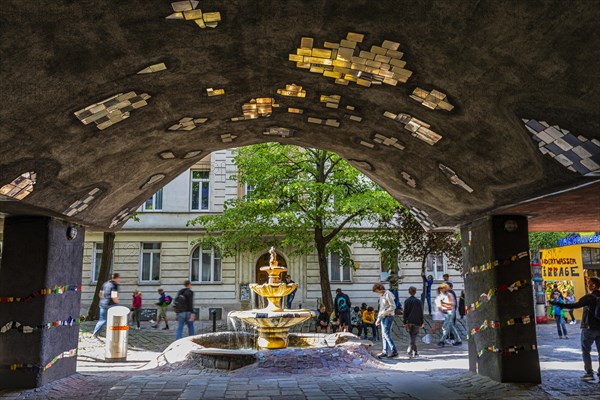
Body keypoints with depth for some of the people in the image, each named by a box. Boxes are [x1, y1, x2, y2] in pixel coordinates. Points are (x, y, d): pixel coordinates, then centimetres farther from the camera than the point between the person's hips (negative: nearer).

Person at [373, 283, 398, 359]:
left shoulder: (388, 295, -12)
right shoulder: (381, 295, 16)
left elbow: (393, 307, -17)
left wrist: (384, 313, -17)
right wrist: (378, 318, 19)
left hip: (388, 316, -9)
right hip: (383, 317, 9)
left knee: (386, 334, -14)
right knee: (384, 335, 6)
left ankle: (394, 351, -11)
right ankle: (385, 352, 8)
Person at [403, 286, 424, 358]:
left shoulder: (406, 301, -1)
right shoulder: (418, 301, -7)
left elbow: (405, 312, -1)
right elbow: (421, 312, -5)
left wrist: (405, 322, 2)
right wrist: (422, 322, 2)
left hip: (409, 322, 3)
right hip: (416, 322, -3)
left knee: (412, 337, 14)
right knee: (414, 337, 0)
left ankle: (415, 352, 21)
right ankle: (409, 350, -16)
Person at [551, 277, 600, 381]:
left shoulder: (589, 297, -14)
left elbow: (575, 305, -23)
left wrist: (559, 304, -24)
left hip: (589, 327, -5)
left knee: (586, 350, 6)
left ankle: (589, 373, 1)